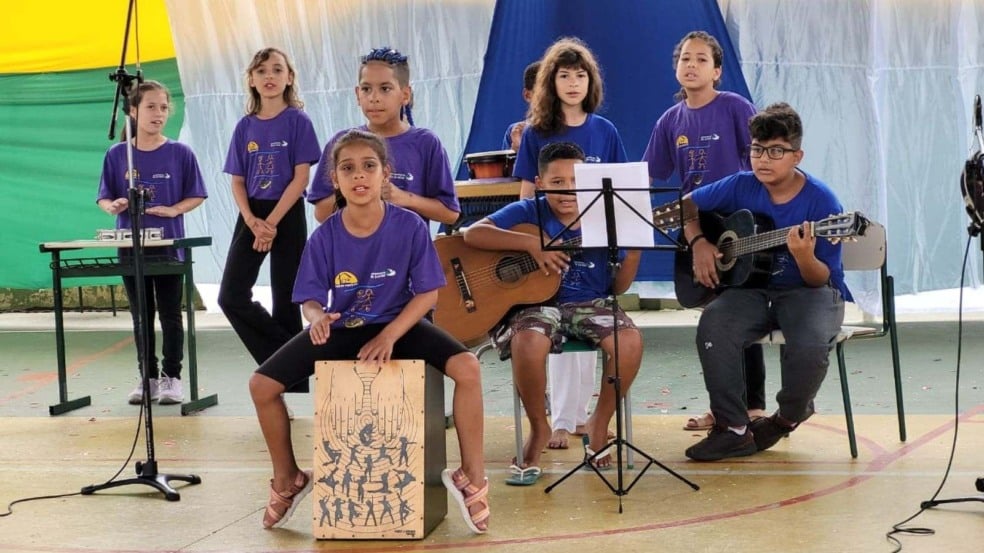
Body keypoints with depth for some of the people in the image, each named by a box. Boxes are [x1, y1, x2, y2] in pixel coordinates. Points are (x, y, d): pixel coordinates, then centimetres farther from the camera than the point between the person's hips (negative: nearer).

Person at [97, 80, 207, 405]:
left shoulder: (180, 154, -3)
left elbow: (196, 196, 1)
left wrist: (174, 210, -16)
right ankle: (148, 377, 20)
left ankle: (171, 377, 13)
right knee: (141, 315, 11)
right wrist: (112, 207, -17)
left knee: (170, 314, 4)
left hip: (169, 246, -2)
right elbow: (103, 198, 5)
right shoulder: (116, 155, 1)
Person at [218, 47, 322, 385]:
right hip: (251, 217, 4)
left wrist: (271, 223, -15)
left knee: (284, 300, 0)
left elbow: (301, 178, -9)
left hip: (287, 216, -4)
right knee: (231, 297, -6)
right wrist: (252, 221, -10)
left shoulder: (297, 121, -3)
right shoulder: (245, 127, 8)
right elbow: (237, 182, 7)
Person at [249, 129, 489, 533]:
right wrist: (318, 317, -32)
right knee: (262, 385, -12)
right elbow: (311, 298, -6)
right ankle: (288, 480, 12)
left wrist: (390, 336, -23)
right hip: (340, 328, 2)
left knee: (467, 368, -27)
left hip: (399, 324, -1)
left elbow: (428, 292, -11)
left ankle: (471, 478, -9)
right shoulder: (325, 236, -13)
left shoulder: (410, 227, -16)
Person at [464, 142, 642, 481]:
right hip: (536, 303, -2)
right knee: (529, 343, -37)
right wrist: (532, 243, -22)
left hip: (589, 304, 2)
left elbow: (617, 288, 9)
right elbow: (473, 234, -14)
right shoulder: (527, 213, 1)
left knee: (630, 339, -28)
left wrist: (634, 252, -11)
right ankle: (539, 428, -7)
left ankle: (599, 424, -1)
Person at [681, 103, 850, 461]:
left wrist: (805, 258, -34)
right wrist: (699, 243, -4)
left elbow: (821, 279, -11)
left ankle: (789, 415, 2)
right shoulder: (741, 187, -1)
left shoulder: (821, 201, -12)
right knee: (713, 327, -28)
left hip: (808, 290, -3)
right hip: (753, 287, 3)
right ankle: (733, 429, -15)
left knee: (811, 344, -34)